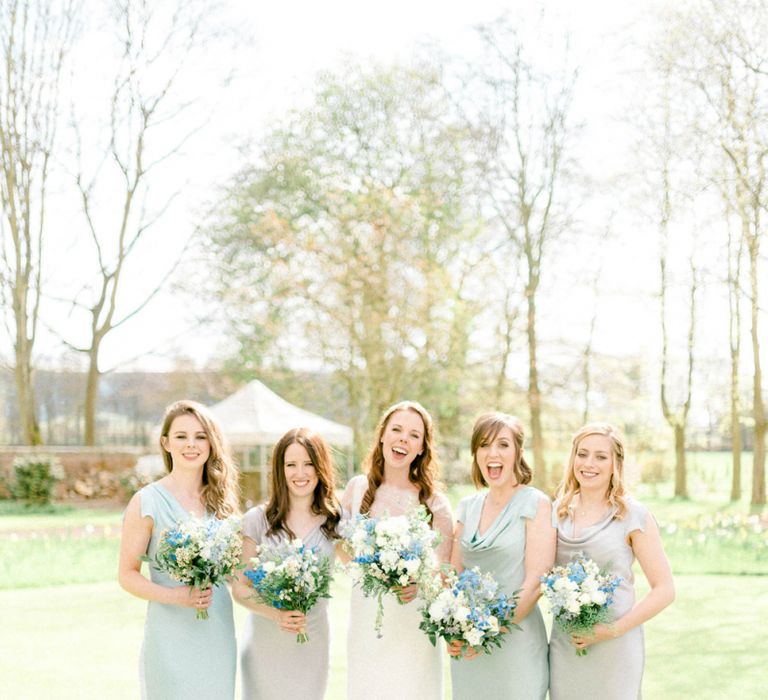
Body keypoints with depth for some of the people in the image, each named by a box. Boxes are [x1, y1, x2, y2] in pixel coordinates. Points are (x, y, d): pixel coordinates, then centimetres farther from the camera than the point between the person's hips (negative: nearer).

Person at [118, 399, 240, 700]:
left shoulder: (220, 498, 8)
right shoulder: (147, 501, -6)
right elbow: (127, 575, -6)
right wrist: (175, 596, -19)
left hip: (219, 631, 5)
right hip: (170, 636, -4)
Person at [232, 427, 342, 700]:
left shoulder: (335, 519, -1)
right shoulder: (258, 519, -4)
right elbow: (240, 588, -3)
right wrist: (277, 615, -18)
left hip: (312, 643, 1)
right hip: (264, 643, -1)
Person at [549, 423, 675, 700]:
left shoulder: (633, 515, -7)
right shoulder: (558, 512, 6)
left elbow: (664, 590, -7)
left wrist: (613, 630, -14)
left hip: (614, 648, -4)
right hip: (564, 646, 4)